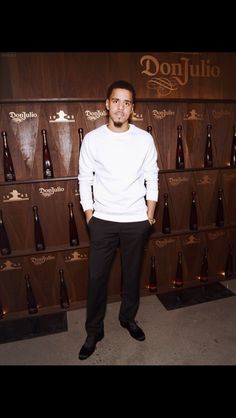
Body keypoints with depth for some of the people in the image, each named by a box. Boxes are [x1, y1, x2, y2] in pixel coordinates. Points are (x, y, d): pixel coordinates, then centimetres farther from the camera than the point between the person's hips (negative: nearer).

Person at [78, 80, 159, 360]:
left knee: (132, 274, 16)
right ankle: (94, 331, 32)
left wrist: (150, 214, 1)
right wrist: (89, 215, -1)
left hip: (136, 221, 1)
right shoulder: (92, 139, -4)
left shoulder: (144, 139, -2)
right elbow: (85, 179, 1)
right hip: (103, 221, 0)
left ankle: (128, 318, 43)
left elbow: (152, 179, 3)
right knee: (96, 276, 8)